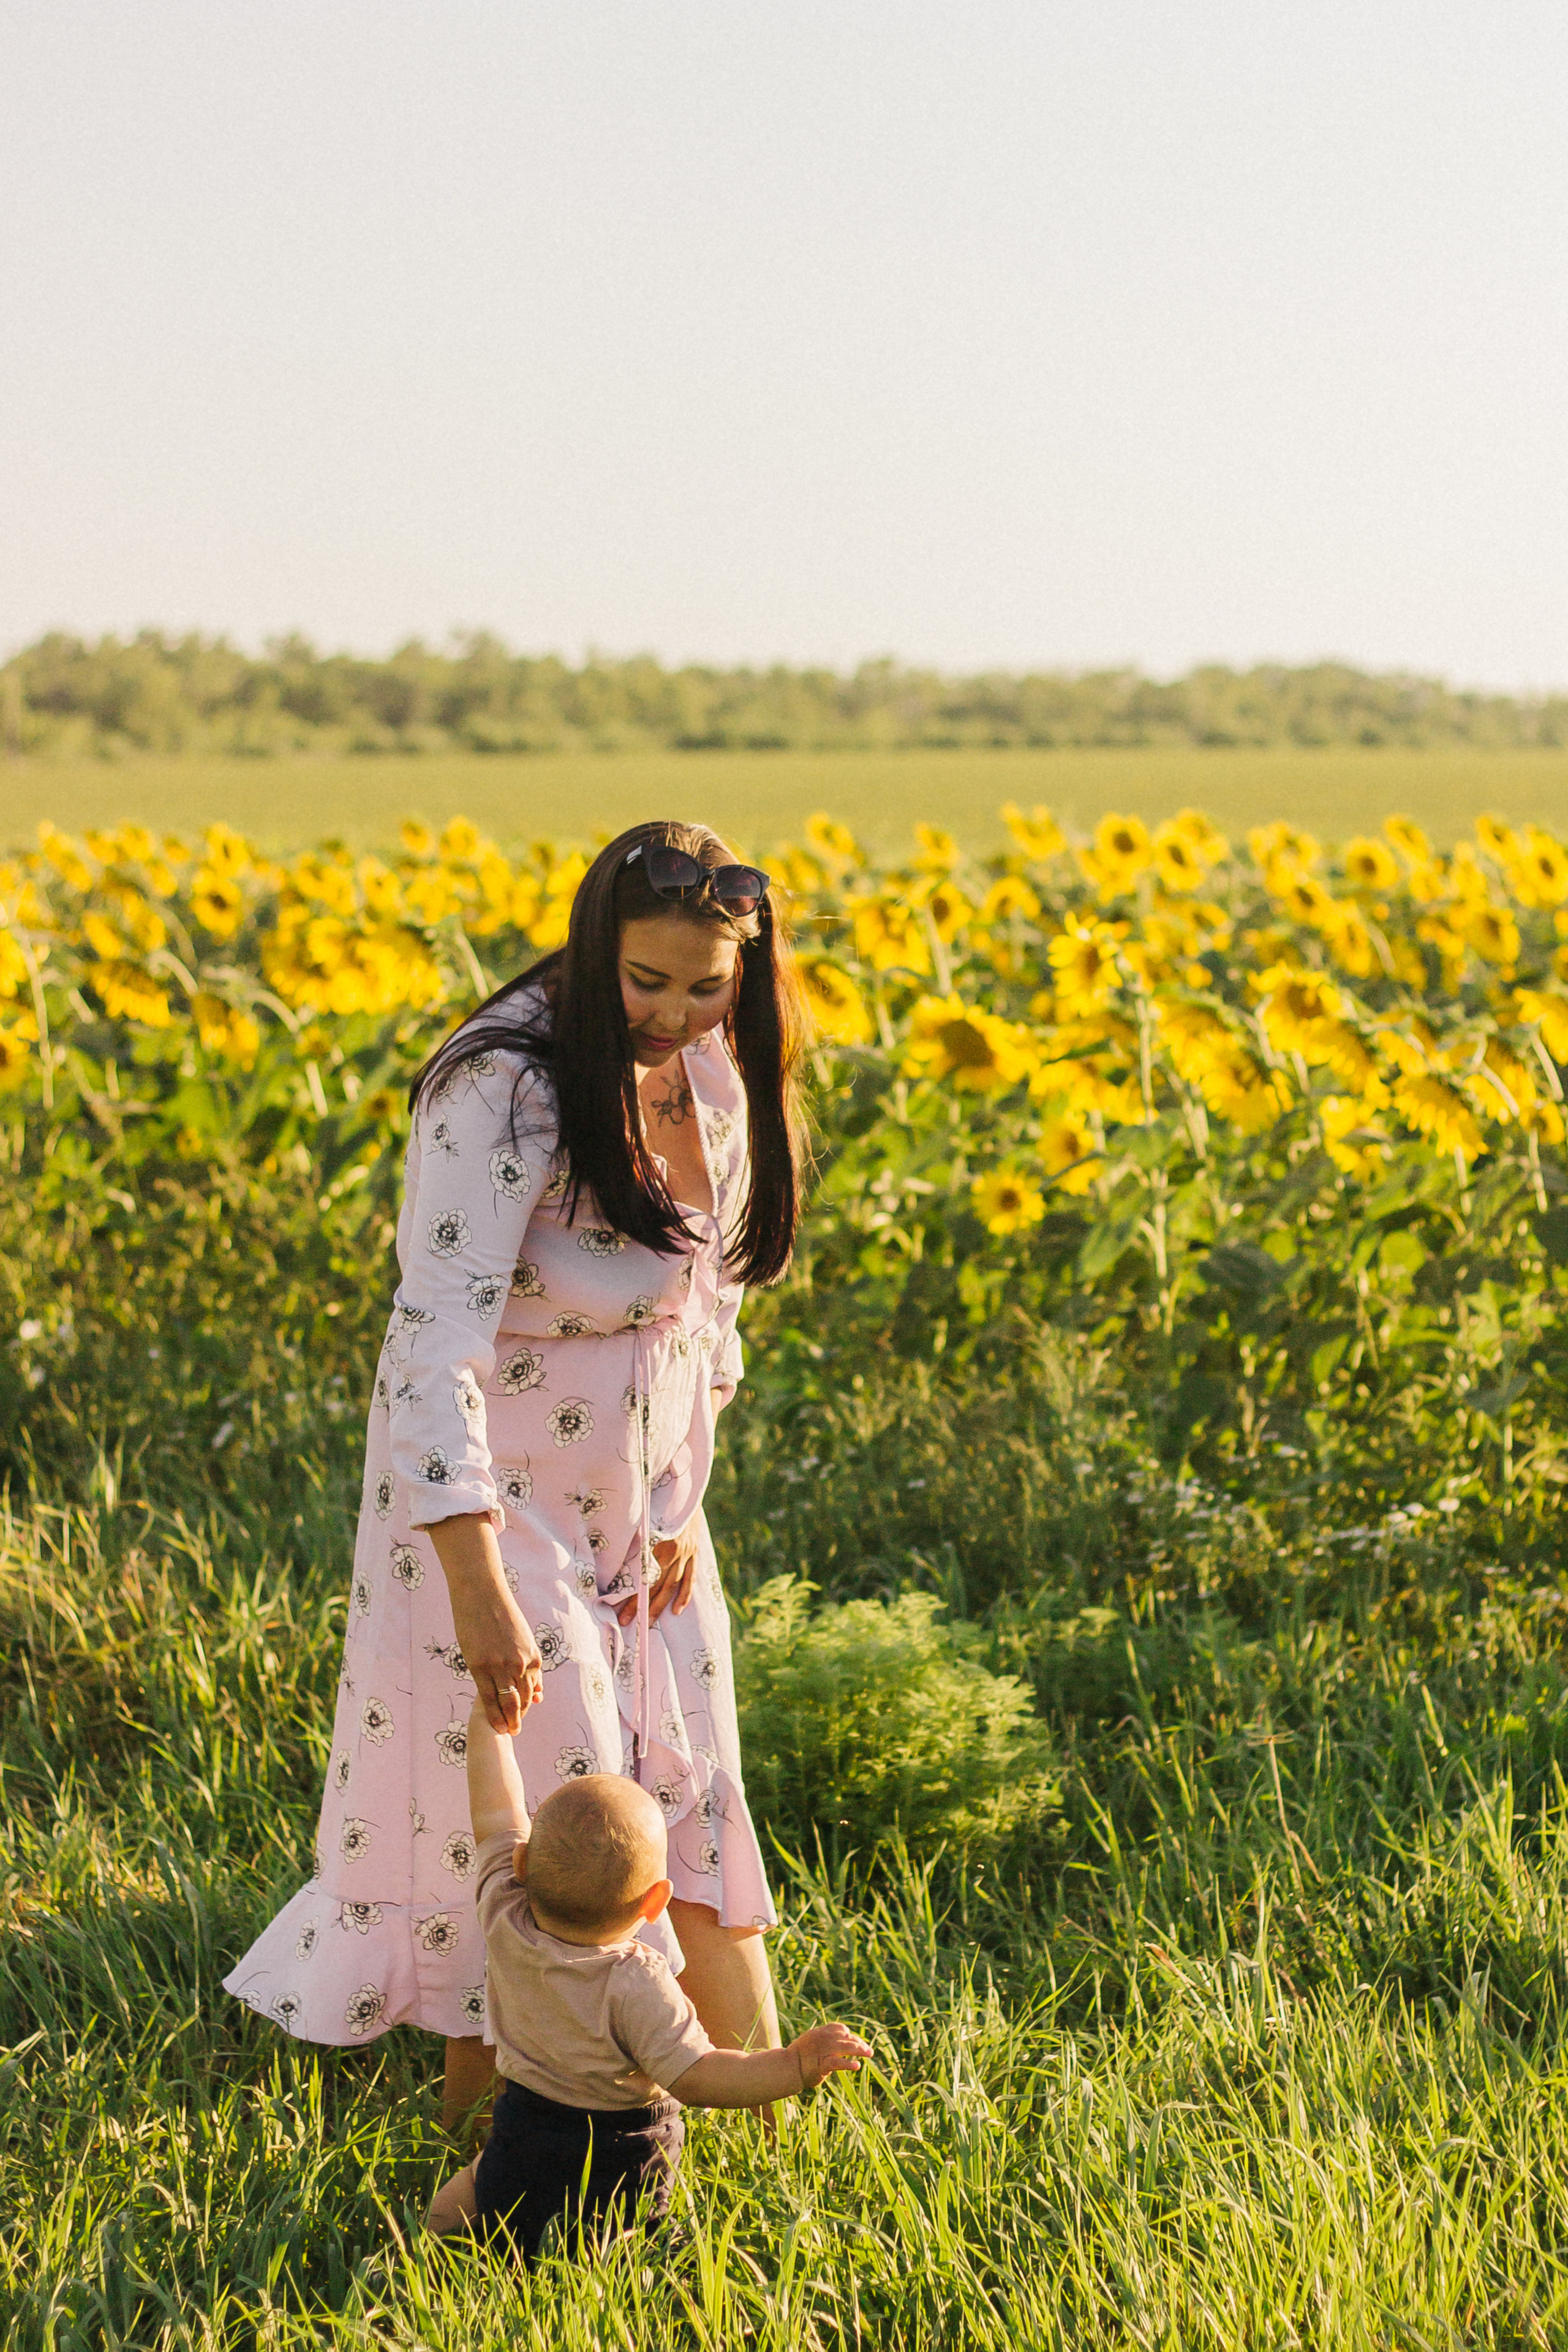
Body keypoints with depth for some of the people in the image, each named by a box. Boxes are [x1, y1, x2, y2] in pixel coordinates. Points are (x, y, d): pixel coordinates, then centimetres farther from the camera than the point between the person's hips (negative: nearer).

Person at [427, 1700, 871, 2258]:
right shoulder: (635, 1985, -28)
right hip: (620, 2163, -5)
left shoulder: (505, 1924, -14)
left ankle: (471, 2187, 6)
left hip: (523, 2128, 5)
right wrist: (797, 2066, -28)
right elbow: (692, 2075, -29)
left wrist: (488, 1722, 7)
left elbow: (495, 1815, -3)